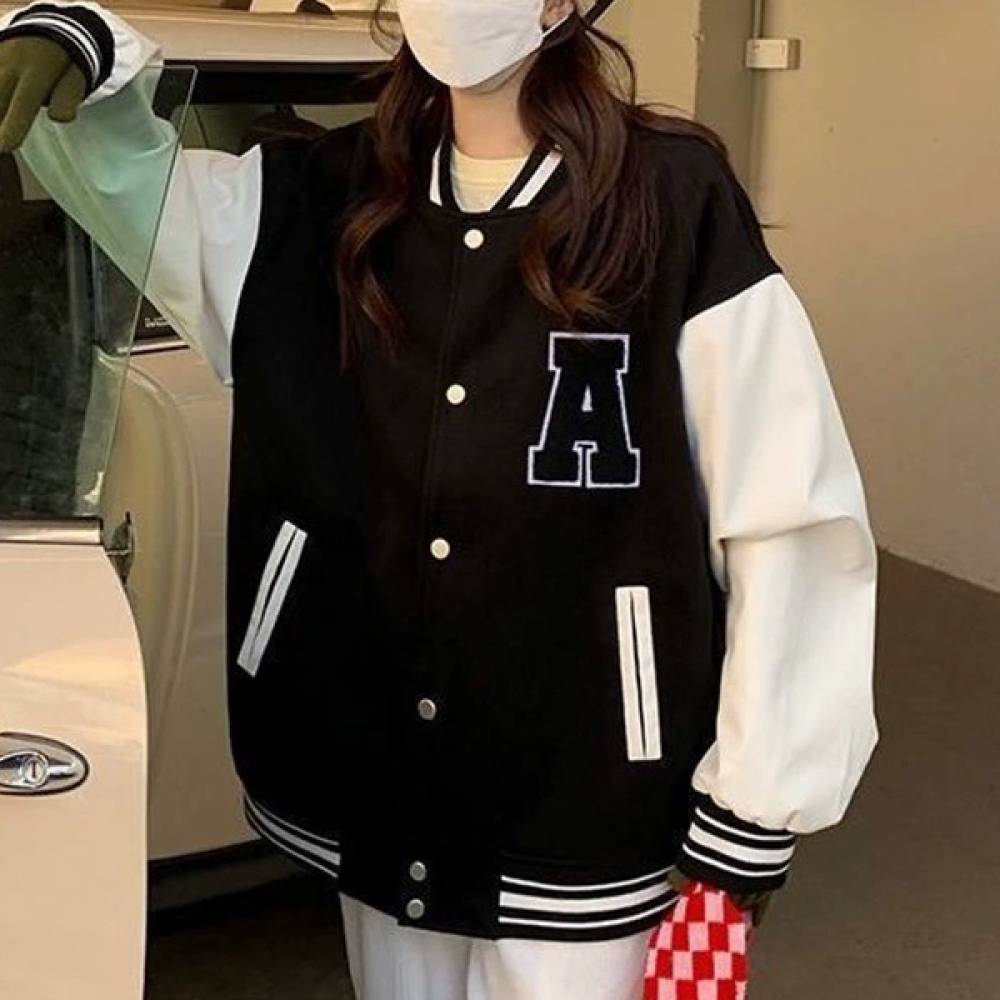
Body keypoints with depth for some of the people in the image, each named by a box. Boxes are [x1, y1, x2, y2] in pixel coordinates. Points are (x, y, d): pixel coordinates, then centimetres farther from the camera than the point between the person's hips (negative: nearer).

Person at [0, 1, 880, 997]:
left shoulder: (675, 201, -13)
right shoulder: (331, 198, 3)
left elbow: (793, 521, -12)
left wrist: (752, 811, -10)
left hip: (585, 805, -4)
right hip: (373, 786, 5)